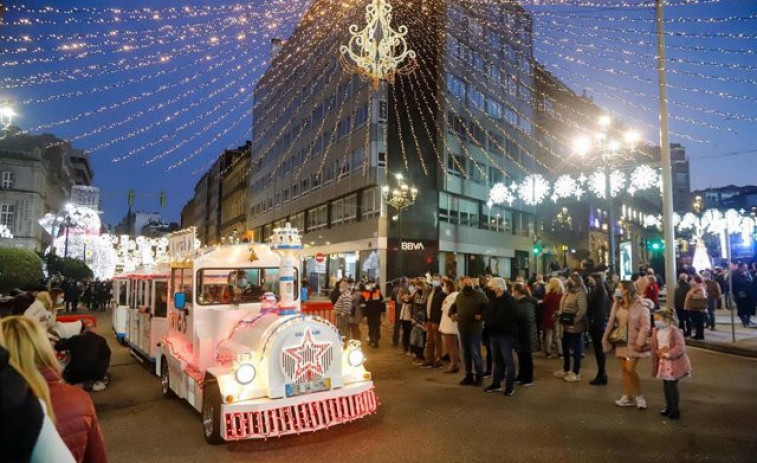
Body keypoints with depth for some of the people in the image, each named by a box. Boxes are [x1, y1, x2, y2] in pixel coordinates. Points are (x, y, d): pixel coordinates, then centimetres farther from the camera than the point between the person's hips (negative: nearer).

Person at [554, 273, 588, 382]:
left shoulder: (580, 293, -16)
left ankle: (576, 373, 14)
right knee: (565, 348, 18)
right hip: (566, 325, 10)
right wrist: (559, 314, 6)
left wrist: (573, 321, -21)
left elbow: (582, 311, -23)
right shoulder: (569, 292, 13)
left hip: (575, 326, -10)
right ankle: (566, 370, 31)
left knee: (576, 349, 2)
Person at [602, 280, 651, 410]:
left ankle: (639, 396, 11)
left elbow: (645, 326, -15)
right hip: (620, 341, 6)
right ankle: (628, 397, 18)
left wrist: (640, 343, -20)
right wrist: (606, 338, 1)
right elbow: (612, 322, 6)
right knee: (624, 369, 9)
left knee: (630, 369, -9)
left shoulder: (641, 305, -13)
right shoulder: (618, 304, 5)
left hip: (633, 343, -6)